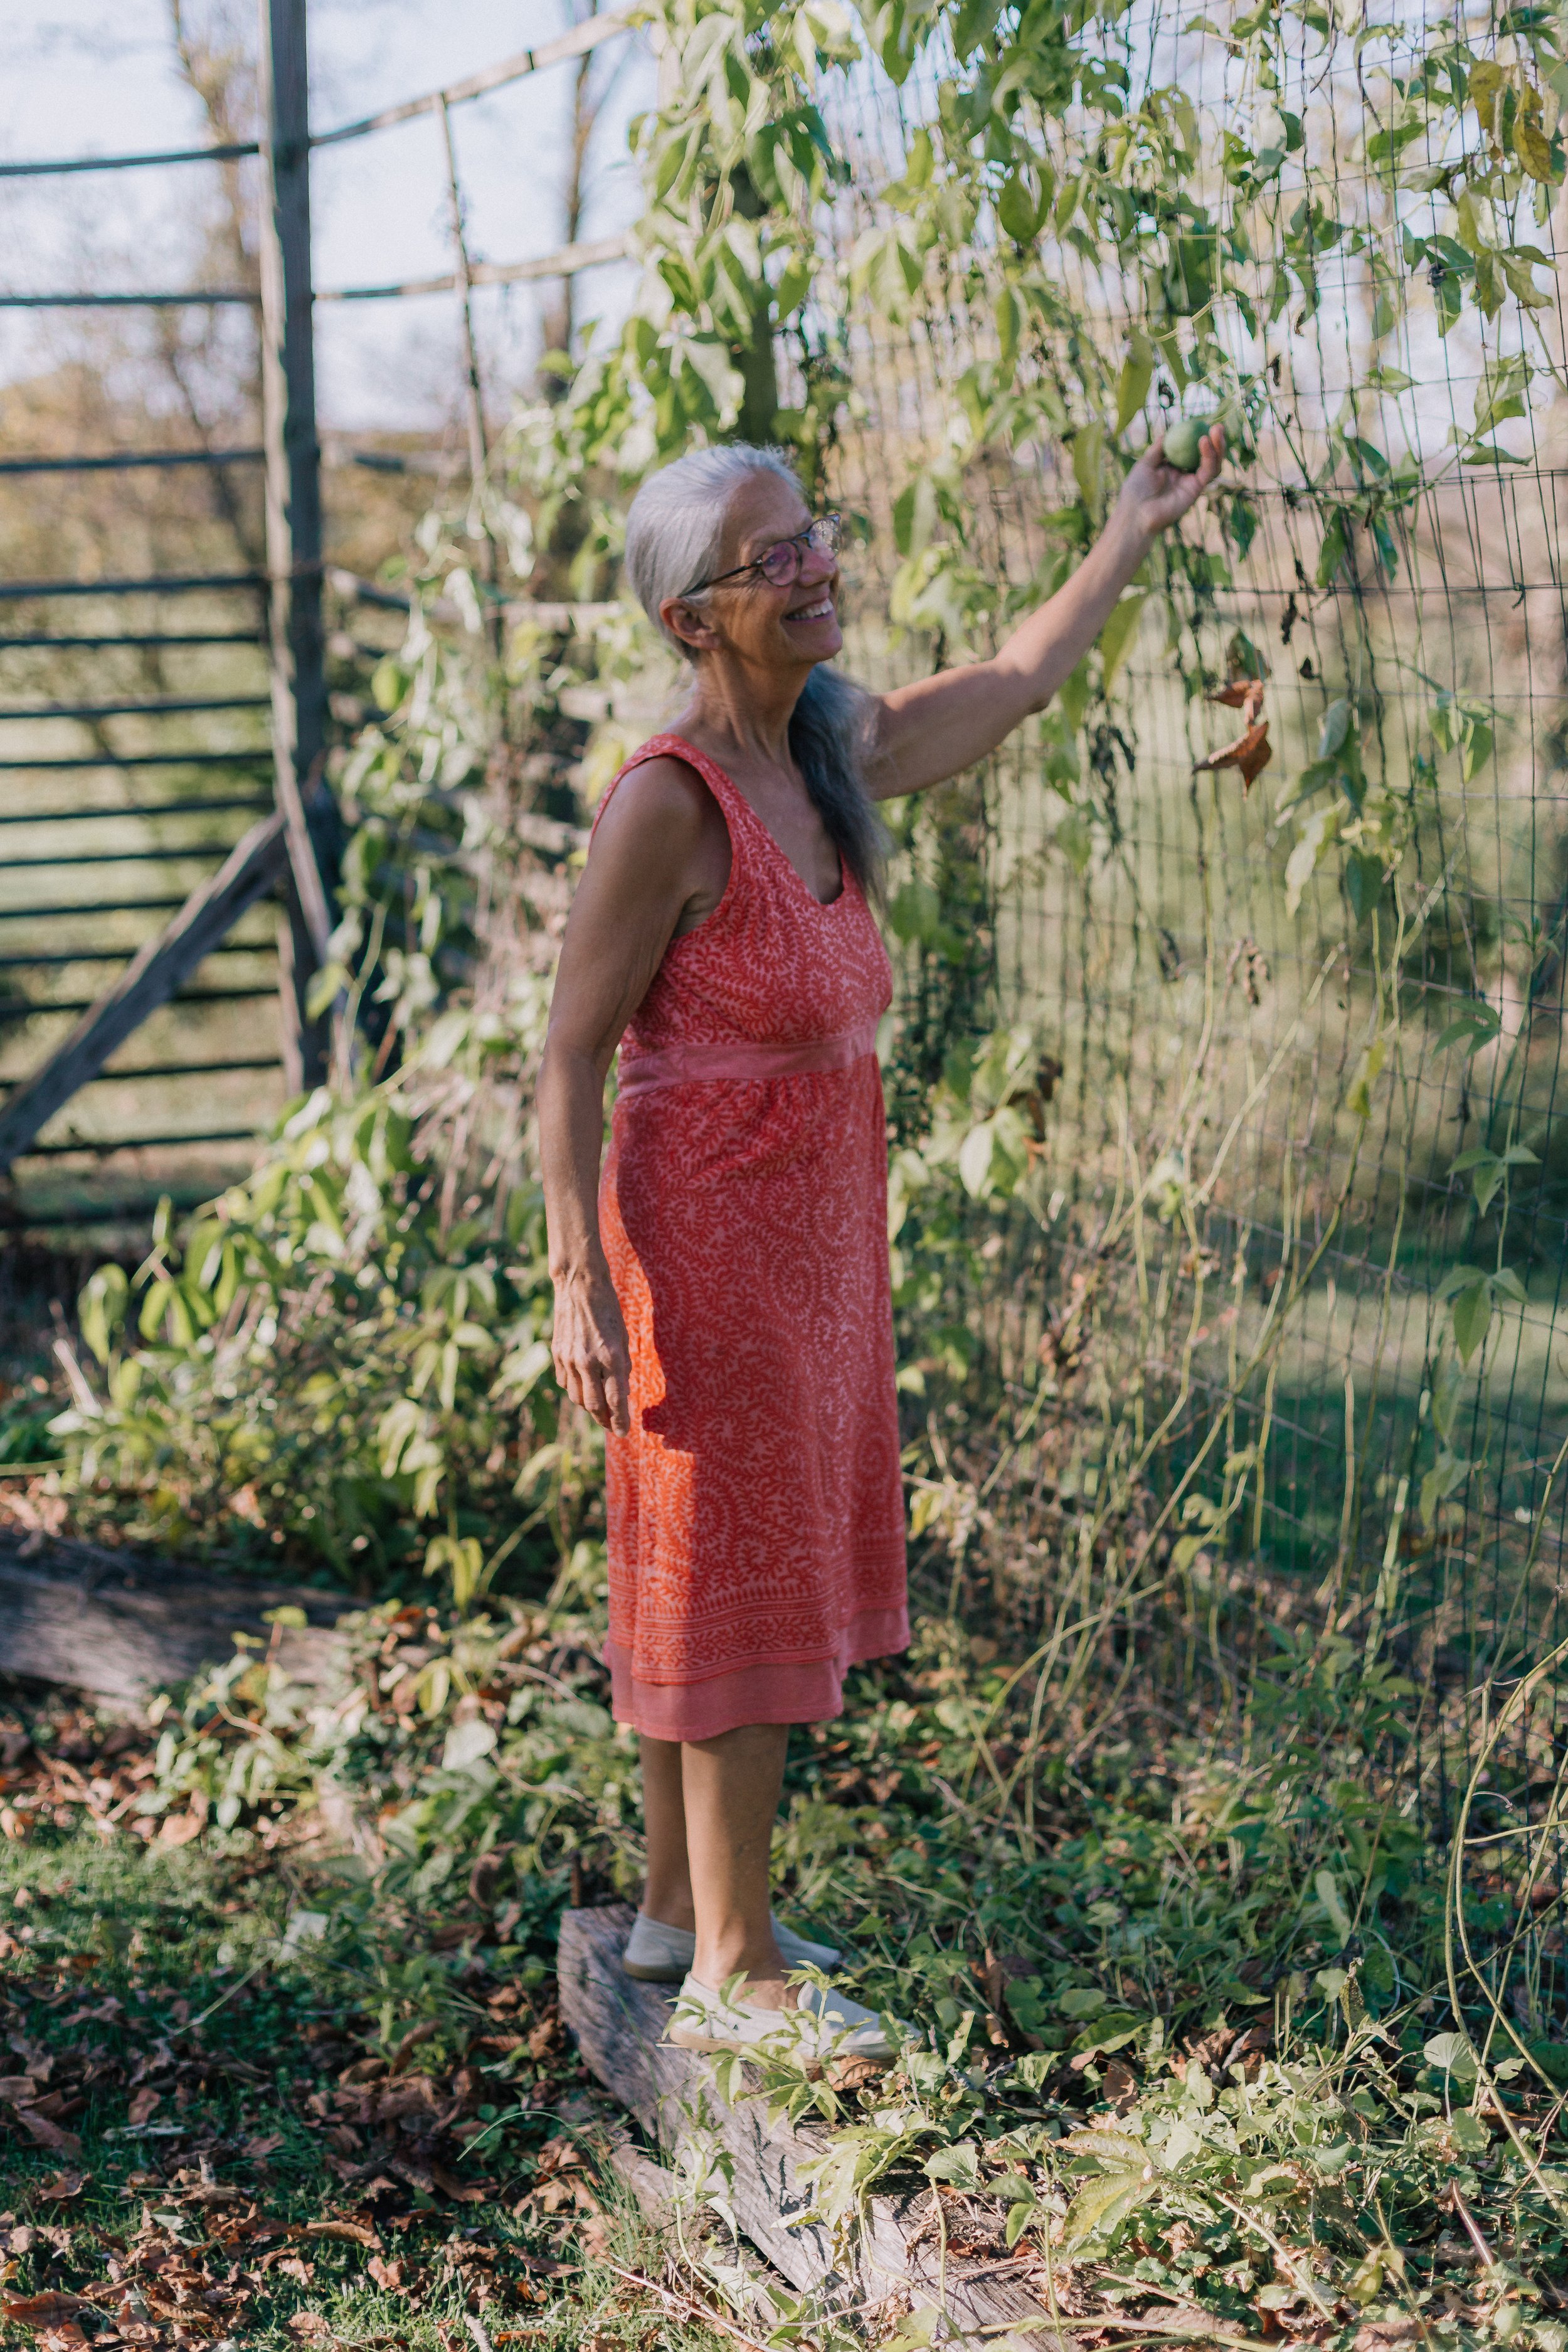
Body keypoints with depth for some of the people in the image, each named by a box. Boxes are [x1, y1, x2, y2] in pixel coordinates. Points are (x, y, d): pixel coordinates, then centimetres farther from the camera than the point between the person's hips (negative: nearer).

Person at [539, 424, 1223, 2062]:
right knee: (738, 1581, 1)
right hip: (707, 1237, -8)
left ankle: (676, 1912, 32)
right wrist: (579, 1285, -21)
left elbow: (1017, 684, 21)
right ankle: (733, 1973, 14)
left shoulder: (833, 757, 4)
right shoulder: (666, 802, -19)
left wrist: (1130, 536, 30)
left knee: (719, 1581, 17)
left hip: (812, 1234, 8)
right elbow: (570, 1056, -16)